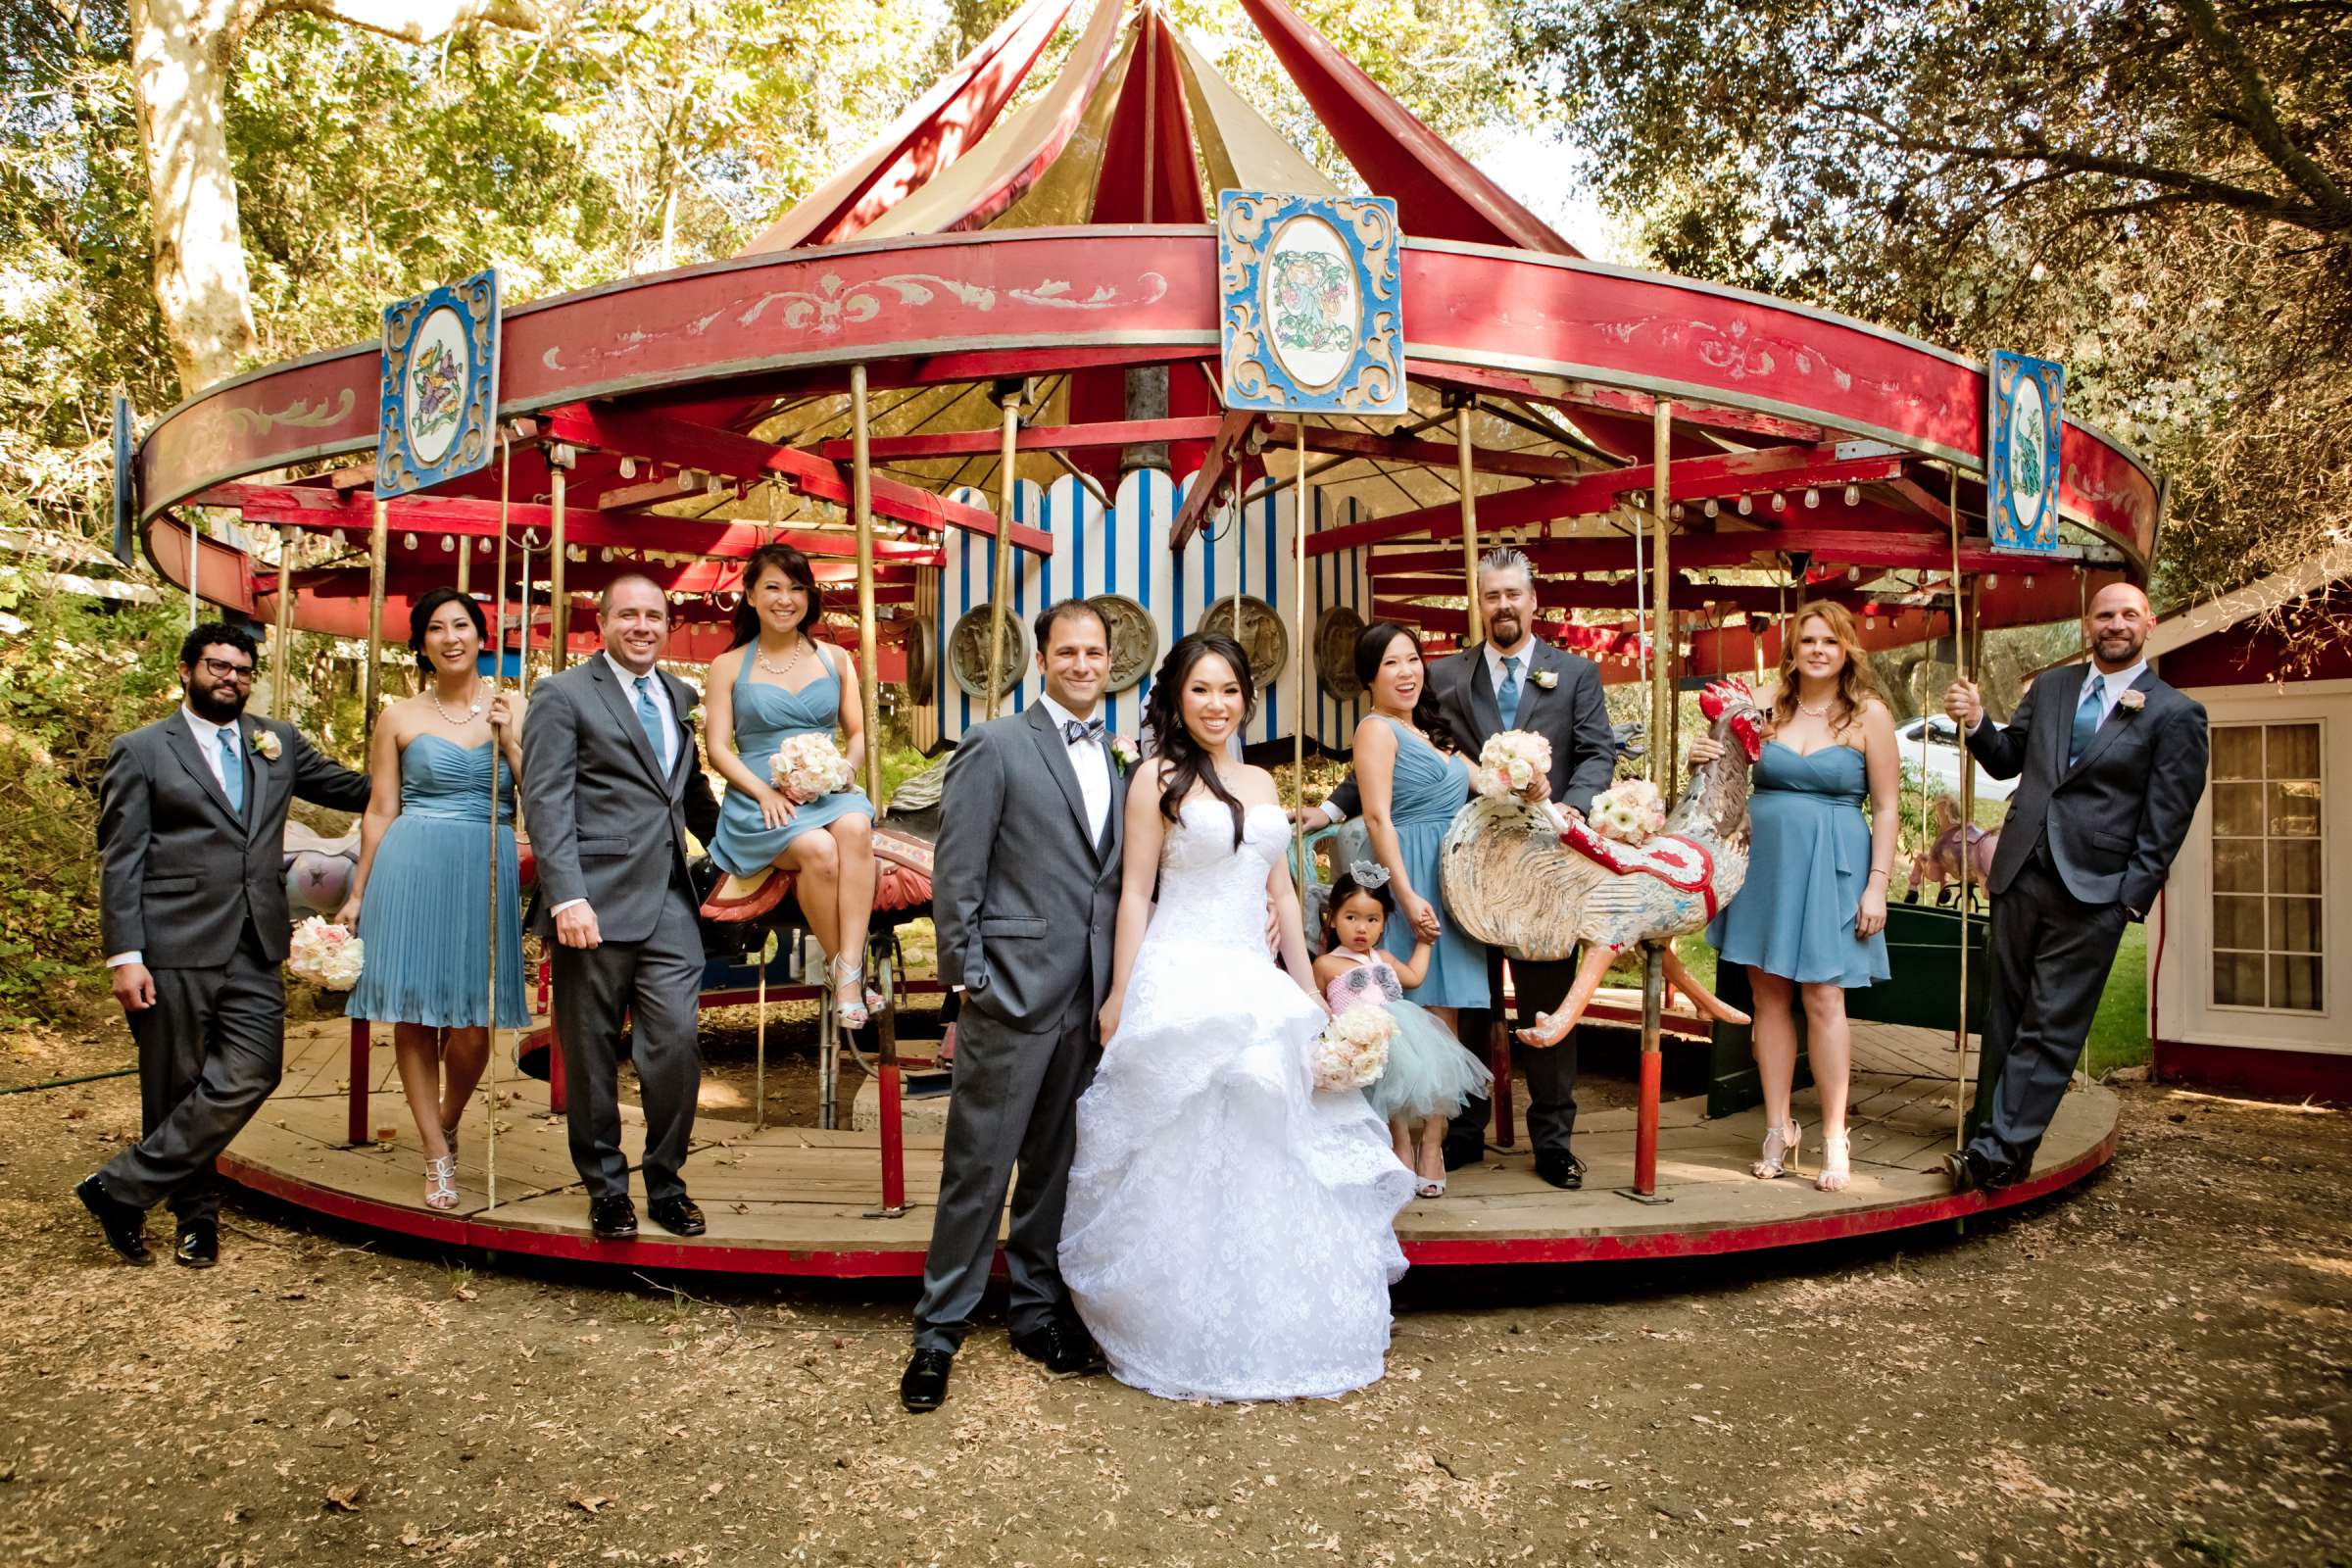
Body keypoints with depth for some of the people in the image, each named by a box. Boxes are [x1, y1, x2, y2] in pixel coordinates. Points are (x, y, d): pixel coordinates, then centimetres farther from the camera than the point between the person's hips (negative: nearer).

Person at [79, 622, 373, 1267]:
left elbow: (353, 788, 26)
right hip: (174, 948, -3)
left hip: (254, 952, 4)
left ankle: (121, 1188, 5)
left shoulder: (278, 742, 15)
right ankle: (197, 1216, 19)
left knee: (250, 1077, -7)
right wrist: (125, 955, -8)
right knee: (176, 1089, 4)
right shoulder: (141, 751, 4)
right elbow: (119, 862, -1)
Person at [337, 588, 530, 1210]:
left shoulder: (512, 712, 8)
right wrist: (357, 894, 9)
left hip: (485, 873, 0)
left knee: (471, 1024, -3)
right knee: (413, 1015, 1)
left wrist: (508, 740, -9)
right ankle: (438, 1158, 14)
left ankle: (447, 1123, 27)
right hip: (411, 870, 0)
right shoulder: (399, 717, 7)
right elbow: (380, 812, 9)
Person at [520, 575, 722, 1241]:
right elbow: (546, 803, -8)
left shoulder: (682, 697, 17)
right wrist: (568, 898, -16)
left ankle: (666, 1182, 16)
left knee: (677, 1042, -2)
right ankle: (606, 1187, 22)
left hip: (670, 902, 4)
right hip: (596, 904, -4)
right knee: (592, 1054, 7)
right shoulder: (563, 694, 0)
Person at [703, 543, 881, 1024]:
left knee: (855, 827, -35)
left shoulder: (833, 660, 16)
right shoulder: (728, 666, 9)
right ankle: (839, 967, -18)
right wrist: (764, 791, -15)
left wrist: (843, 770, -9)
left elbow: (858, 733, 14)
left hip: (829, 792, 2)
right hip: (760, 801, -2)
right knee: (818, 850, -35)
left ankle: (849, 969, -38)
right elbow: (718, 747, 2)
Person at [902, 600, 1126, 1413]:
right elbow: (955, 873, -8)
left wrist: (1123, 990, 9)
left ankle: (1038, 1312, 29)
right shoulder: (996, 746, -5)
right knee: (979, 1169, 0)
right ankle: (939, 1331, 13)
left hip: (1092, 1001, 6)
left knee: (1054, 1165, 16)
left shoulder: (1119, 762, 13)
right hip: (1014, 991, -6)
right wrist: (966, 982, -11)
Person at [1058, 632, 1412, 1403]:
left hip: (1259, 987, 6)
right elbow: (1135, 893, -5)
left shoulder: (1261, 782, 14)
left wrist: (1308, 992, 14)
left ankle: (1275, 1333, 26)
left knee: (1266, 1161, 10)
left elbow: (1281, 892, 17)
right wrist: (1120, 998, -8)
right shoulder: (1158, 778, -3)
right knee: (1186, 1164, 2)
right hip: (1182, 987, -6)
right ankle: (1187, 1347, 16)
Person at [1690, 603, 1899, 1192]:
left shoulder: (1869, 713, -1)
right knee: (1768, 993, 6)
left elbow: (1887, 807, -1)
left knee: (1823, 996, -5)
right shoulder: (1765, 707, 6)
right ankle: (1779, 1128, 16)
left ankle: (1835, 1137, 6)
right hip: (1763, 858, 3)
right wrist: (1706, 761, -8)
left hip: (1831, 867, -3)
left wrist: (1877, 885, -7)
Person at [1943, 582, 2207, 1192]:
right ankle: (1992, 1133, 19)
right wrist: (1977, 724, -3)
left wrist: (2133, 897, -9)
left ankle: (1996, 1151, -2)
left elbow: (2166, 820, -4)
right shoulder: (2049, 687, 11)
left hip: (2091, 891, -4)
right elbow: (2009, 761, 16)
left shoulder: (2175, 715, -1)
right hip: (2021, 874, 5)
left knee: (2050, 1028, -3)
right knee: (2004, 1017, 10)